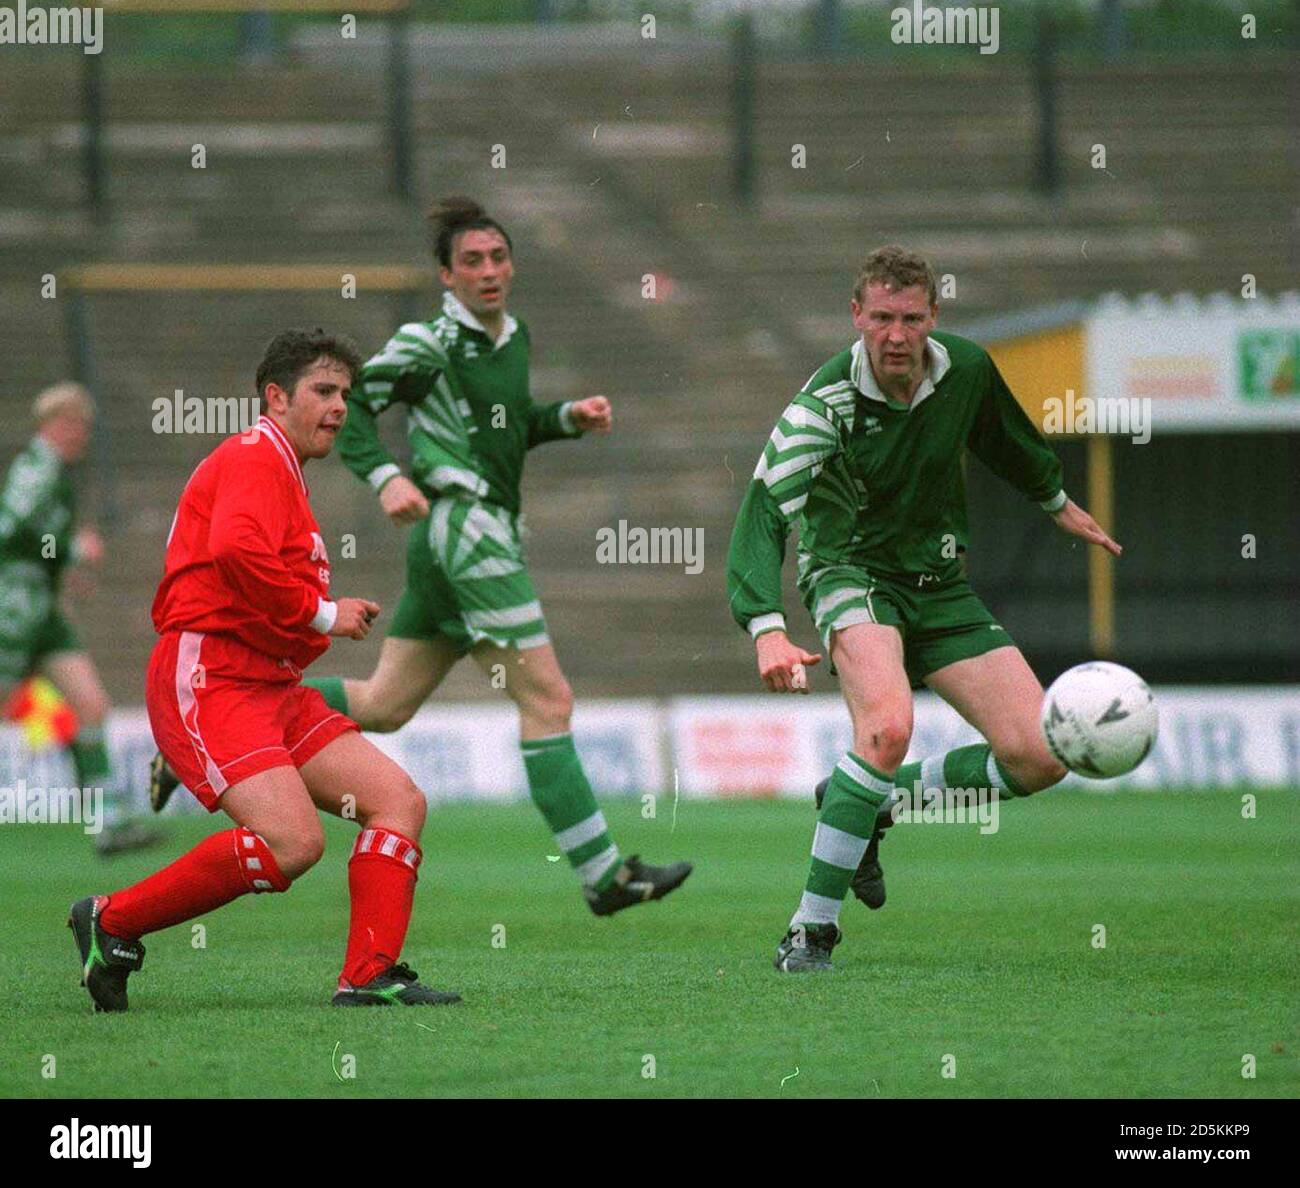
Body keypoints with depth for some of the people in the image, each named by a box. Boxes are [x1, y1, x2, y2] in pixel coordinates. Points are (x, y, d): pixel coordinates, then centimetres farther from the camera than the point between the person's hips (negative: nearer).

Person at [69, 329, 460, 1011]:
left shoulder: (281, 473, 27)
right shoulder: (255, 457, -5)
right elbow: (236, 553, -27)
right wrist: (320, 614, -13)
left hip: (272, 690, 11)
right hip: (209, 681, -11)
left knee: (399, 802, -1)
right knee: (293, 842, -25)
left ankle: (369, 978, -7)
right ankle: (111, 922, -11)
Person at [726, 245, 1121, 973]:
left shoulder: (966, 368, -6)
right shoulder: (826, 400, -21)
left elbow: (1004, 437, 18)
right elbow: (764, 510, -29)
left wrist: (1058, 503, 34)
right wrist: (768, 631, -42)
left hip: (940, 584, 5)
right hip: (853, 573, -5)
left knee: (1039, 757, -8)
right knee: (888, 726, -35)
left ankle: (876, 802, 16)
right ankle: (814, 927, -24)